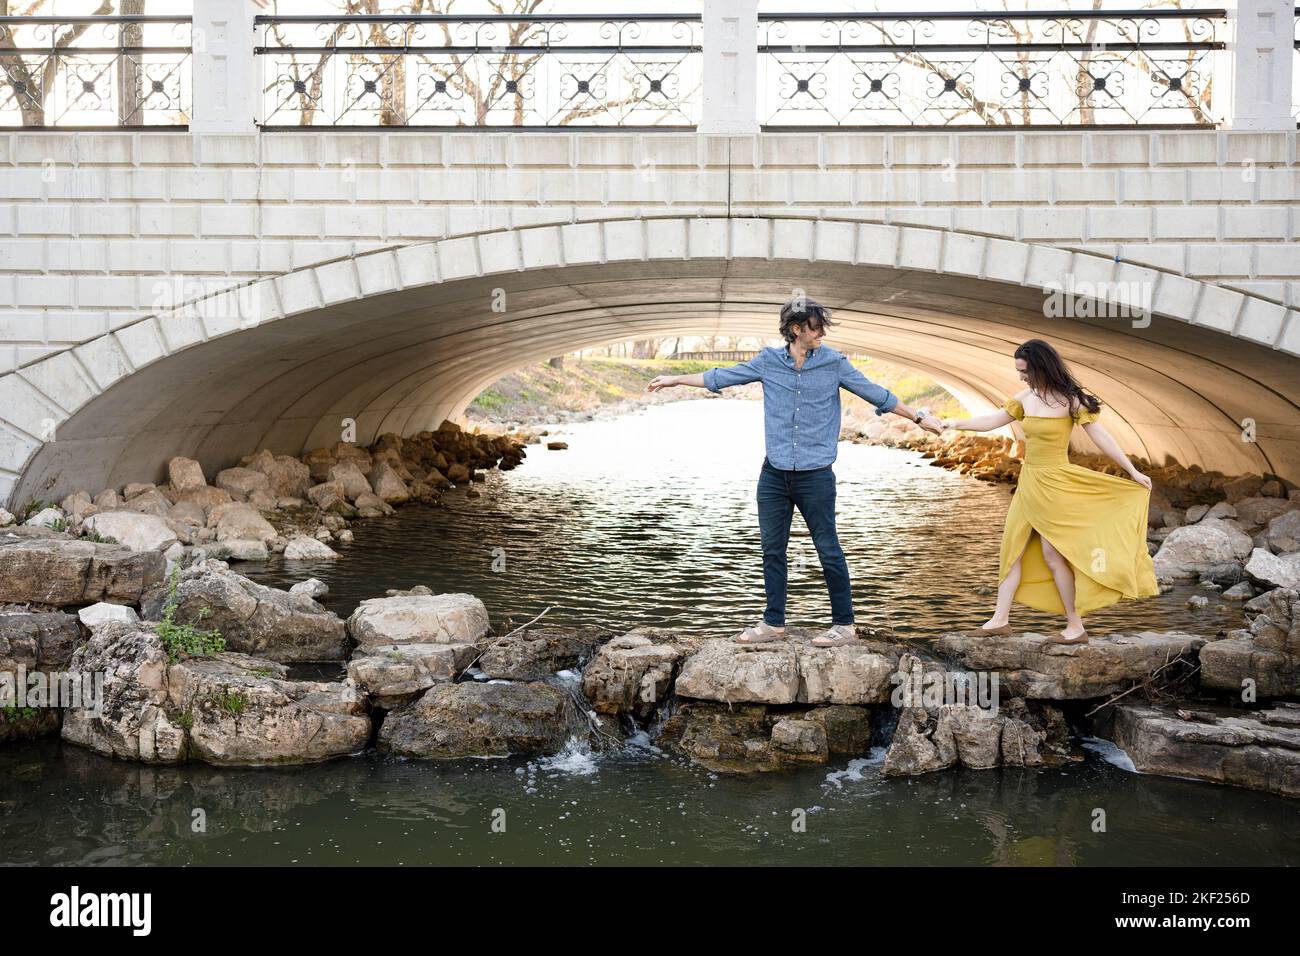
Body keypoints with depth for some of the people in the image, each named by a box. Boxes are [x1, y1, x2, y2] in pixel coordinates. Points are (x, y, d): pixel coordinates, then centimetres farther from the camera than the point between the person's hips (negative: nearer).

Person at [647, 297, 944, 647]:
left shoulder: (833, 363, 0)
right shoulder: (768, 361, 4)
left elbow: (876, 394, 6)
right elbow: (722, 377, 13)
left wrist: (918, 418, 8)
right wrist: (675, 379, 16)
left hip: (816, 476, -3)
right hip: (774, 474, 3)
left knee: (828, 551, 0)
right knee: (772, 549, 8)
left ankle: (844, 625, 10)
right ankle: (774, 623, 19)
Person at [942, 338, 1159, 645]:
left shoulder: (1070, 400, -12)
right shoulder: (1025, 399, 4)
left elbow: (1101, 438, -10)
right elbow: (991, 421, 14)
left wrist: (1132, 471, -9)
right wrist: (956, 424, 8)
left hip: (1054, 483, -7)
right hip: (1028, 481, 7)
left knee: (1053, 554, -4)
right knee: (1012, 549, 7)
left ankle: (1076, 627, 6)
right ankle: (1000, 619, 13)